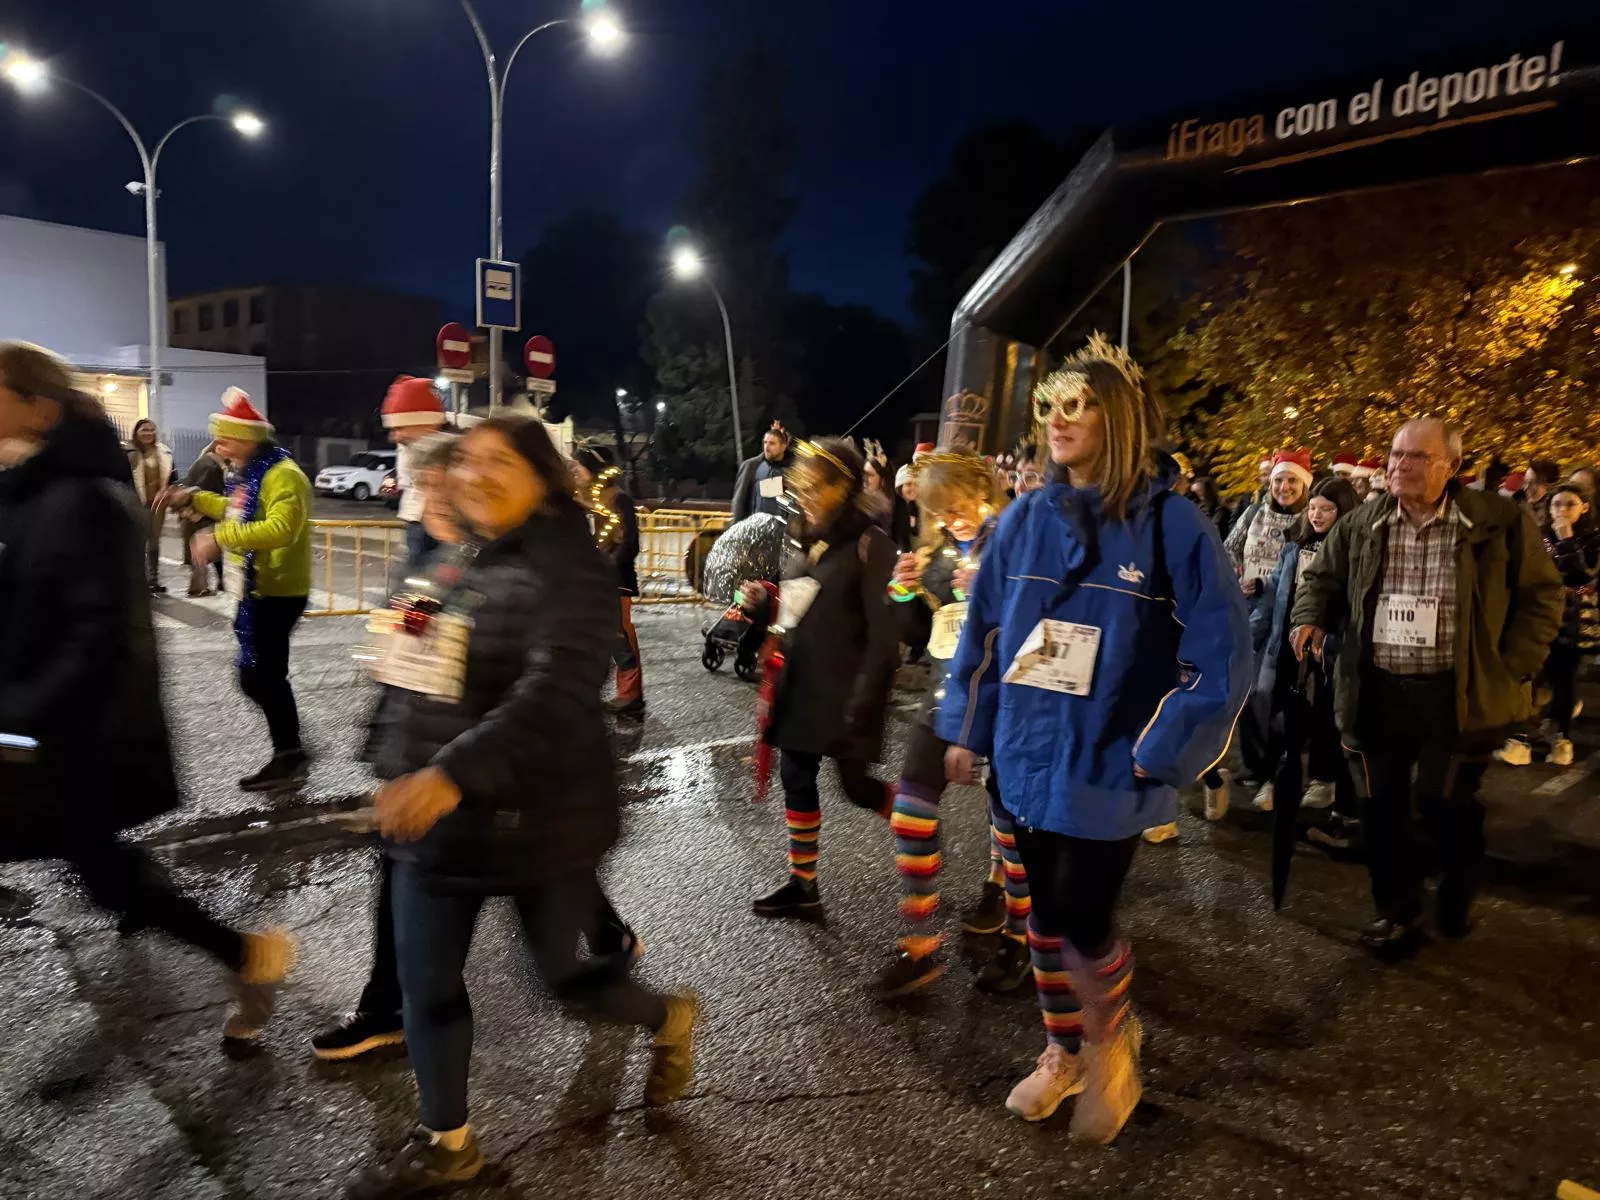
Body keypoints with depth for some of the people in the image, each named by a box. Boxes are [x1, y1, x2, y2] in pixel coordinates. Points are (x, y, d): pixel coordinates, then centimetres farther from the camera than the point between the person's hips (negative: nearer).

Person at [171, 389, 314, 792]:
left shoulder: (283, 475, -19)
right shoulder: (251, 474, 14)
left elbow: (279, 529, -33)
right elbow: (239, 512, 32)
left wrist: (220, 538, -34)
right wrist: (196, 499, 21)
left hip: (276, 593, -11)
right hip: (259, 590, 11)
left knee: (257, 676, -7)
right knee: (266, 674, 15)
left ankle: (289, 755, 4)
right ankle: (289, 753, 25)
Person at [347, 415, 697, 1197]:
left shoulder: (569, 571, -19)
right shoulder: (459, 564, 7)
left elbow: (552, 696, -32)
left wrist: (452, 774, -42)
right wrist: (396, 770, 18)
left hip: (540, 823, -7)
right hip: (434, 819, 7)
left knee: (566, 977, 10)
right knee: (426, 987, 13)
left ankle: (669, 1021, 42)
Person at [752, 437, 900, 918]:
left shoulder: (870, 544, -14)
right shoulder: (813, 541, 10)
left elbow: (885, 633, -18)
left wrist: (864, 699, -20)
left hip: (843, 693, -8)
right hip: (802, 685, 8)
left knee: (856, 786, 1)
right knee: (796, 778, 11)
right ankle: (803, 885, 23)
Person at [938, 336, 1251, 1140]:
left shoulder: (1172, 526, -12)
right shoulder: (1024, 521, 1)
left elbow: (1221, 657, -11)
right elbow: (983, 629, 8)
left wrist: (1161, 754, -13)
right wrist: (967, 727, 7)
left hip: (1108, 768, -4)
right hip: (1029, 758, 5)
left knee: (1082, 917, -1)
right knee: (1045, 912, 16)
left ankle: (1113, 1038, 33)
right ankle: (1063, 1049, 40)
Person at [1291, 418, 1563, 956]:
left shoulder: (1500, 522, -5)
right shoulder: (1360, 526, 3)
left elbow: (1541, 595, 1)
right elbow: (1323, 578, 17)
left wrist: (1511, 667, -7)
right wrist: (1310, 618, -3)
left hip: (1458, 694, -3)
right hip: (1377, 692, 3)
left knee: (1444, 801, 3)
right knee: (1380, 806, 9)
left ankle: (1457, 899, 34)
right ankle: (1396, 909, 29)